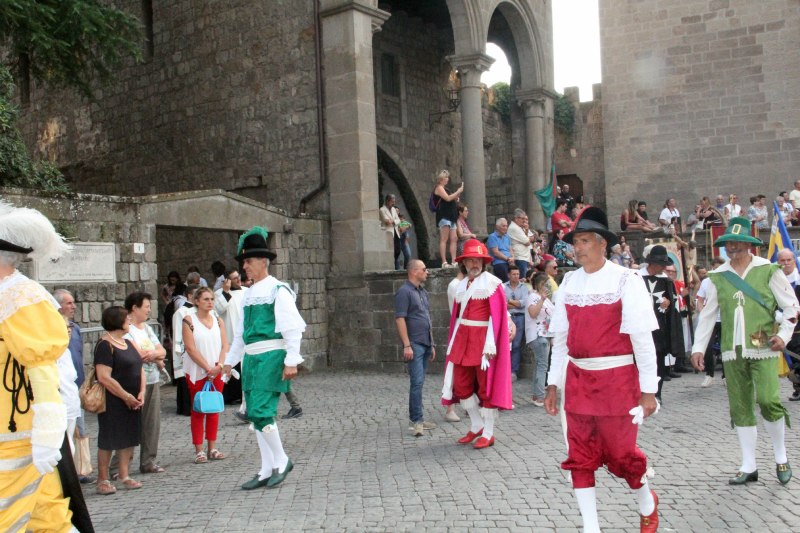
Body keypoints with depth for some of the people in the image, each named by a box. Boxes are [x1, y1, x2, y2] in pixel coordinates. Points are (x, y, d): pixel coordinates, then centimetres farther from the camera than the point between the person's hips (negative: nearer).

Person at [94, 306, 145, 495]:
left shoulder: (129, 343, 13)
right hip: (113, 403, -8)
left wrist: (141, 393, -1)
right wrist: (126, 396, -16)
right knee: (108, 440, 1)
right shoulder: (105, 345, -14)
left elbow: (140, 369, 15)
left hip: (132, 402, 8)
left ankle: (124, 476, 21)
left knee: (129, 439, 11)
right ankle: (103, 480, 11)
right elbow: (104, 377, -21)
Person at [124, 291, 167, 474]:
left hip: (153, 381, 8)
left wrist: (153, 354, -12)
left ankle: (149, 461, 16)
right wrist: (157, 359, -2)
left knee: (152, 423, 8)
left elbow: (162, 351, 11)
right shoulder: (126, 329, -8)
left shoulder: (147, 328, 18)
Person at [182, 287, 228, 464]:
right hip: (197, 372, -4)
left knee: (214, 410, 7)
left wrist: (219, 365, -12)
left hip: (217, 372, 4)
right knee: (198, 411, 1)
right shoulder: (189, 321, -6)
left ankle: (212, 448, 14)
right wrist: (207, 368, -16)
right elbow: (191, 348, -12)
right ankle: (199, 450, 5)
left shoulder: (218, 320, 8)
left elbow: (225, 346, 4)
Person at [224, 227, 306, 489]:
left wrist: (291, 361, -18)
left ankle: (281, 461, 6)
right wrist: (230, 360, 24)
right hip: (252, 357, 8)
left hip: (271, 356, -8)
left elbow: (293, 328, -13)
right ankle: (266, 470, 18)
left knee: (261, 411, -13)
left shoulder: (277, 290, -8)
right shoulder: (249, 293, 16)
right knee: (256, 415, 9)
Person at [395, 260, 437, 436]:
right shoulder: (404, 292, -8)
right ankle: (417, 421, -9)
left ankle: (417, 418, 16)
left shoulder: (423, 292, 18)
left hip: (425, 344, 8)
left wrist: (432, 344, 21)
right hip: (414, 344, -8)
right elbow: (399, 319, -15)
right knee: (417, 382, -12)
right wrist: (406, 345, -20)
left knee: (419, 382, 11)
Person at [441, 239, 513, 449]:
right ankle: (477, 426, 26)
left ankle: (488, 433, 11)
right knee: (461, 384, 9)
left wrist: (490, 345, -18)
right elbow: (456, 316, 14)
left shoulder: (492, 283, -6)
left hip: (483, 338, -6)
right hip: (463, 339, 7)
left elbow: (497, 317, -11)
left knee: (486, 385, 1)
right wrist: (452, 343, 10)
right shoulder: (462, 285, 13)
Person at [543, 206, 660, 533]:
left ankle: (647, 505, 36)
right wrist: (553, 385, 10)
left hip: (616, 380, -4)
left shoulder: (625, 281, -9)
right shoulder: (569, 282, 6)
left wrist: (648, 390, -10)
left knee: (620, 453, 6)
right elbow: (560, 338, 10)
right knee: (580, 457, 6)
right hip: (577, 380, 5)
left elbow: (642, 338, -9)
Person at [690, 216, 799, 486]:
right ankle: (748, 466, 15)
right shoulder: (718, 276, 8)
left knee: (768, 400, -13)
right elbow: (707, 313, 12)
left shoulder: (768, 270, 1)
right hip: (732, 351, 3)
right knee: (740, 407, 5)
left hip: (763, 349, -3)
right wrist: (698, 347, 8)